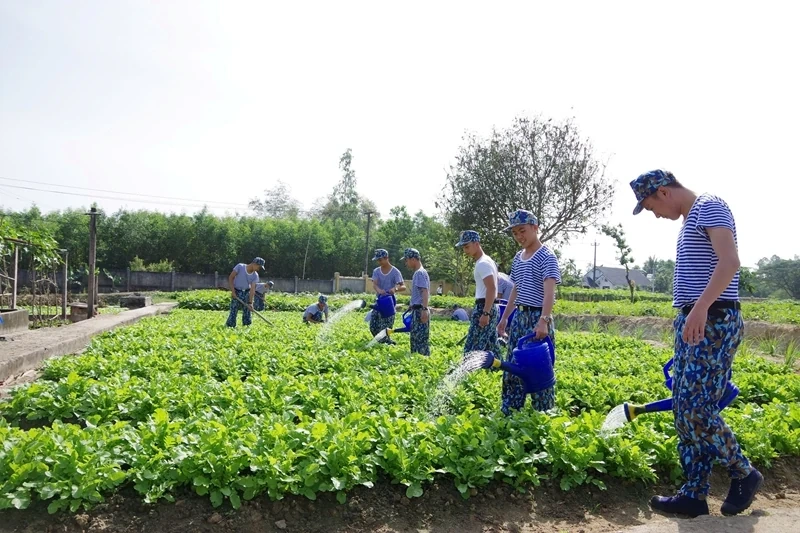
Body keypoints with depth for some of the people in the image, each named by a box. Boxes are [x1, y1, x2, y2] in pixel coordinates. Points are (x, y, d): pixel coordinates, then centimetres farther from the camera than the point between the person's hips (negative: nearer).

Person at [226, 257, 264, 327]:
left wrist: (250, 302, -18)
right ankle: (229, 326, -2)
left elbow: (252, 289, -11)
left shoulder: (255, 275, -5)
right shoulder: (240, 267, -14)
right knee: (233, 311, -10)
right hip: (236, 293, -3)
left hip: (246, 293, 4)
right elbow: (231, 278, -9)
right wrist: (233, 291, -15)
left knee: (247, 312, 1)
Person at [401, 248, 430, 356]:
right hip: (416, 310, 10)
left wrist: (424, 309, -29)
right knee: (414, 337, 15)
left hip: (420, 310, -10)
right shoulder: (417, 273, 17)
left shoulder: (420, 272, -12)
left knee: (421, 338, -9)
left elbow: (425, 292, -22)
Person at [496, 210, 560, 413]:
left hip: (537, 318, -8)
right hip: (519, 317, 8)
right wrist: (504, 318, 20)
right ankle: (508, 412, 21)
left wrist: (544, 320, -34)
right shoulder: (518, 258, 13)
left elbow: (549, 291, -22)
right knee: (512, 367, 11)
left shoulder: (546, 256, -11)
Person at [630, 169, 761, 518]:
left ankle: (744, 475, 15)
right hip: (691, 323, 10)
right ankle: (694, 495, 14)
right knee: (683, 410, 7)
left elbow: (729, 261, -25)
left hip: (714, 322, -10)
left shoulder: (709, 207, -9)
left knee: (696, 410, -9)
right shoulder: (689, 220, 22)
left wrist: (701, 307, -36)